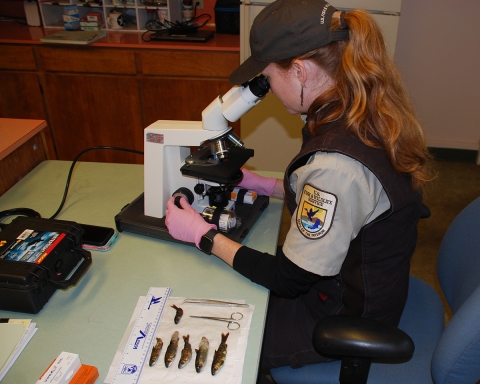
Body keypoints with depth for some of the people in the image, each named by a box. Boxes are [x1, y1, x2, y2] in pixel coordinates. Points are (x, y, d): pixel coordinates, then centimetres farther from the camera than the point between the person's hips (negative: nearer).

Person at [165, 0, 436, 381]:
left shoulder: (336, 162, -36)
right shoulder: (369, 115, -7)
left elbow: (288, 280, -25)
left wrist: (200, 233, -17)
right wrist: (267, 185, 9)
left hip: (343, 320, -8)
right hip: (362, 284, 8)